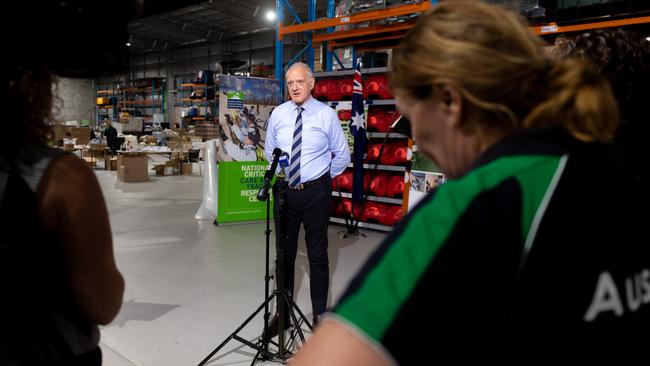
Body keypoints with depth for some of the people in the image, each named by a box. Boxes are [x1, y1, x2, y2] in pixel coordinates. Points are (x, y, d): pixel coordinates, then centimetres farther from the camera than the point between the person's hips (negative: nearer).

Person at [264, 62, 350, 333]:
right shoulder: (278, 114, 2)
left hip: (316, 192, -3)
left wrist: (324, 177, 6)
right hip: (285, 190, 3)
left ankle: (319, 314, 21)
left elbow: (342, 155, 3)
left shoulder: (326, 115, -6)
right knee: (284, 254, 12)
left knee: (318, 255, 6)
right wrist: (281, 172, 12)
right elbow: (269, 150, 16)